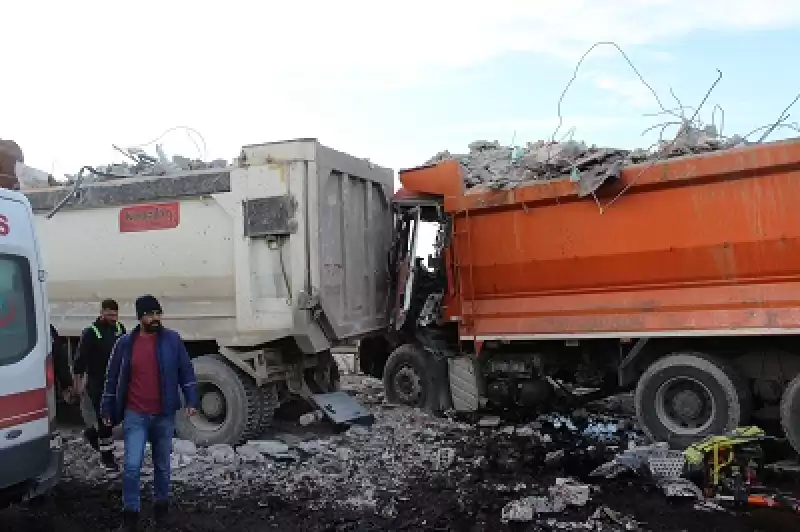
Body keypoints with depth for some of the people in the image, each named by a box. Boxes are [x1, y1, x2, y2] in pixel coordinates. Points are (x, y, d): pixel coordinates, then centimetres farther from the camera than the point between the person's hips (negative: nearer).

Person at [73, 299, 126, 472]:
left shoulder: (120, 329, 5)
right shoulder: (91, 332, -11)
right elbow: (81, 358, -9)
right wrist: (79, 382, -9)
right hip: (97, 383, -5)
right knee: (104, 419, -2)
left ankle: (93, 433, 35)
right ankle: (107, 457, 11)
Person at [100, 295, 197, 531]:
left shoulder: (172, 340, -3)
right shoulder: (125, 343, -2)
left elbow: (186, 372, 1)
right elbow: (113, 378, 5)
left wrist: (191, 400, -6)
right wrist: (107, 410, 5)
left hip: (164, 415, 1)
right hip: (135, 416, 0)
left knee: (162, 465, 14)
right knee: (132, 466, -5)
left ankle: (161, 506, 32)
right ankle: (130, 513, 11)